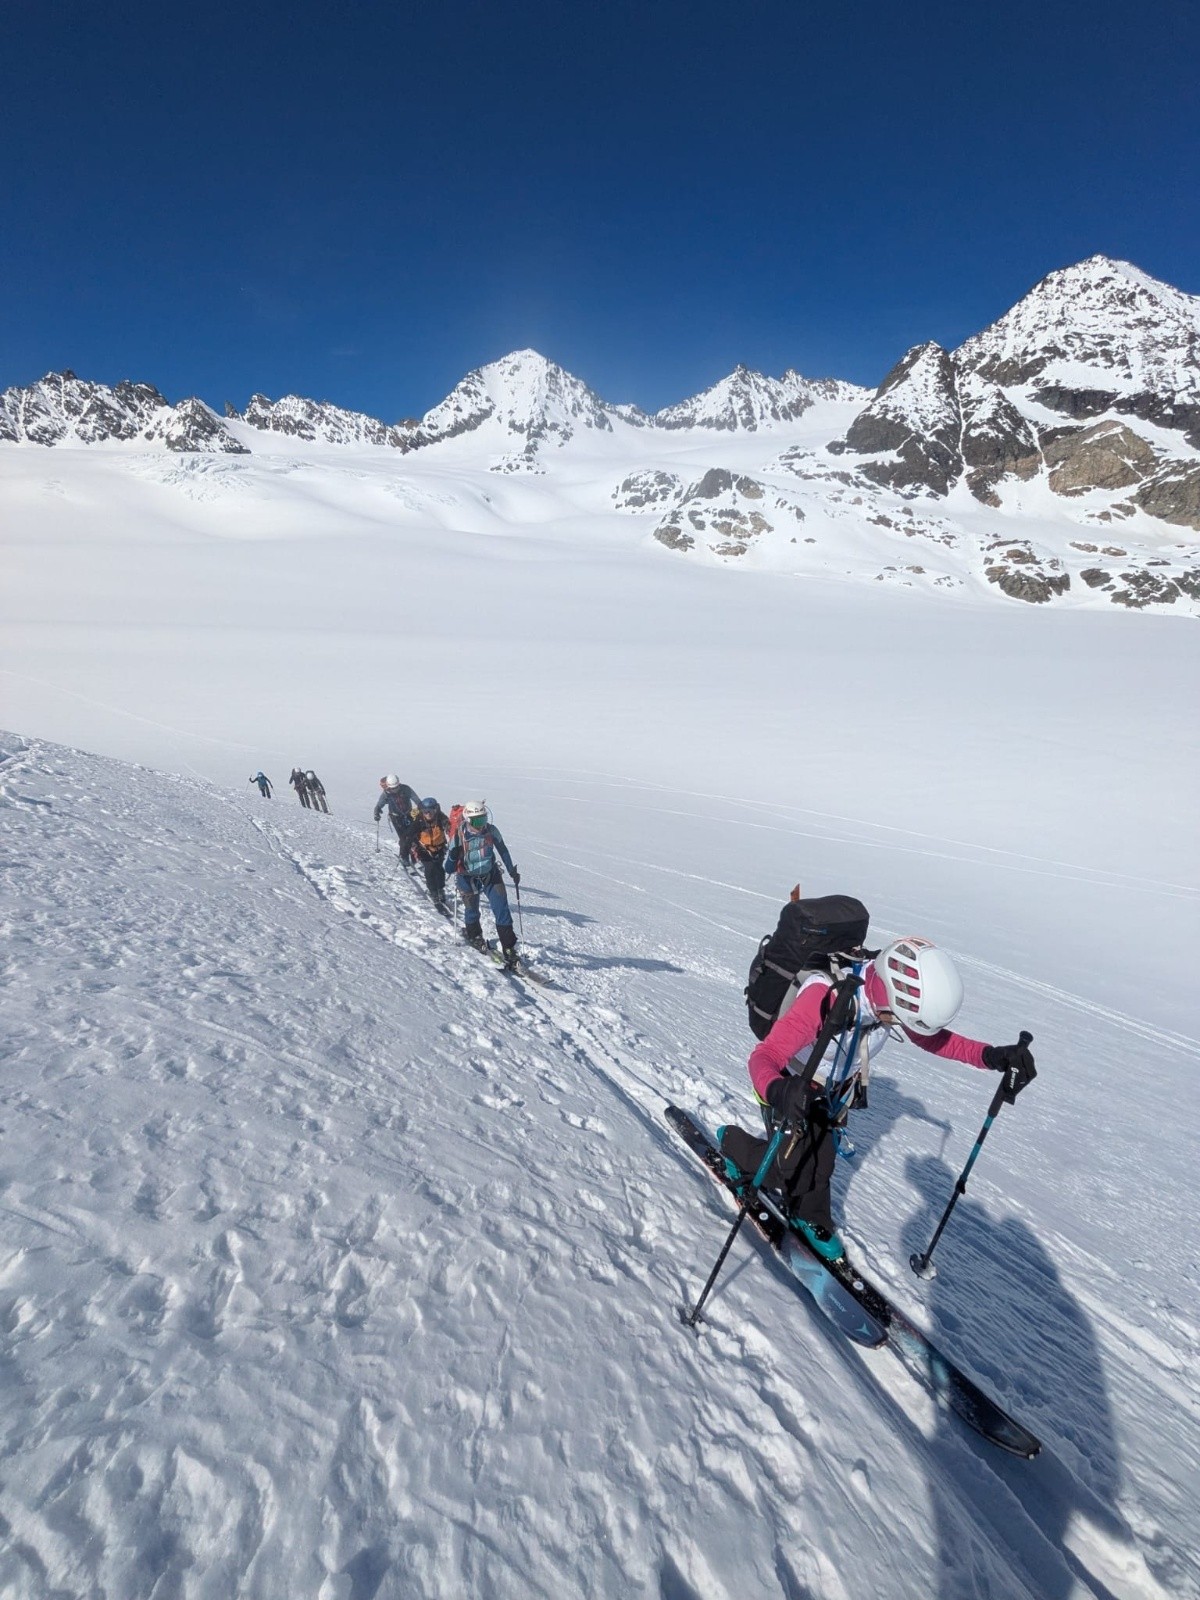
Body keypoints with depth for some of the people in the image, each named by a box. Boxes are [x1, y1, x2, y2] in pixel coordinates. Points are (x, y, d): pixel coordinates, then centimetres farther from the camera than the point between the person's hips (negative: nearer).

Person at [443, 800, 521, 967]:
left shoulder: (491, 830, -17)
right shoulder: (460, 837, -23)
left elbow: (502, 850, 3)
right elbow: (449, 868, -20)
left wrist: (512, 870, 11)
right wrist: (453, 856, -41)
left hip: (491, 875, 2)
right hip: (468, 879, -2)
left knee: (502, 909, -6)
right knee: (472, 911, 16)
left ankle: (510, 949, 2)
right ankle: (473, 935, 49)